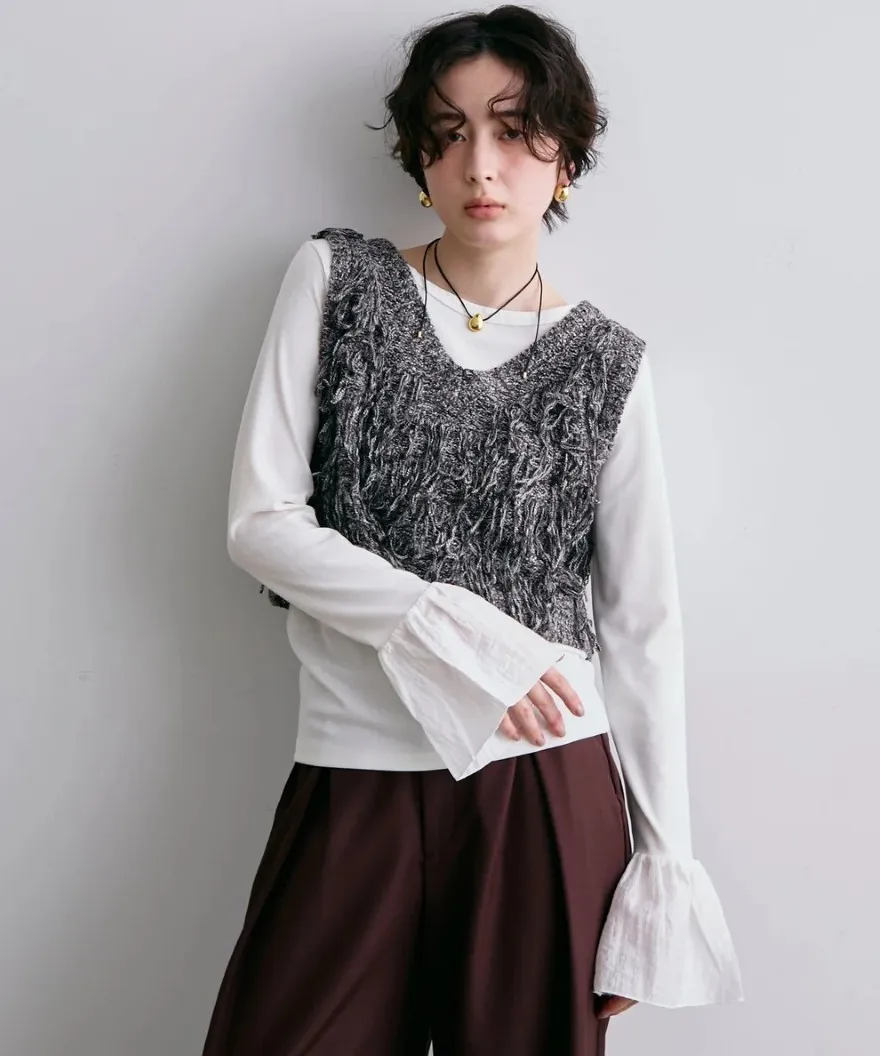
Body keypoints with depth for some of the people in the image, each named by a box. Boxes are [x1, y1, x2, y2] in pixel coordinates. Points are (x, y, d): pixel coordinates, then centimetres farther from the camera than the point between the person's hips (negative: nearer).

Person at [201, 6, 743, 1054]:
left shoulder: (605, 363, 3)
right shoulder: (337, 281, 2)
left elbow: (643, 621, 3)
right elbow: (260, 520, -5)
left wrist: (666, 854, 0)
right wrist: (455, 629, -15)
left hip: (551, 788, 1)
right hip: (357, 780, 0)